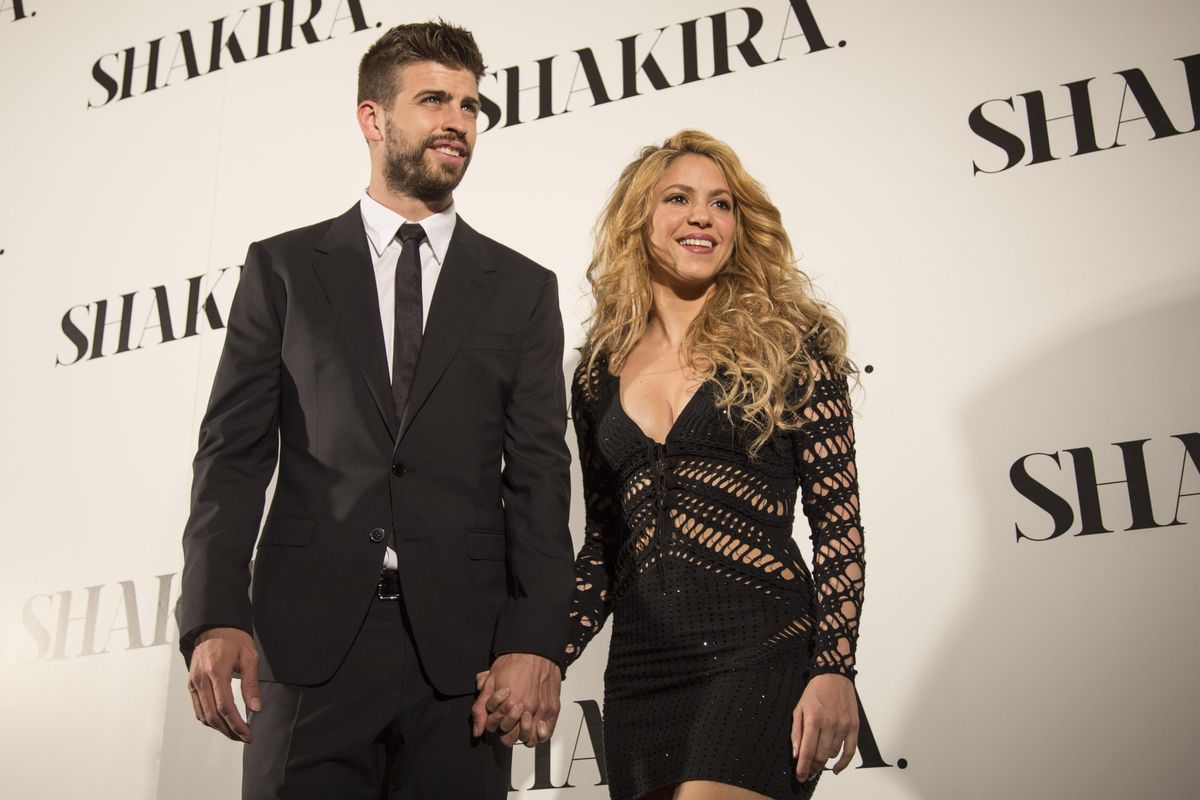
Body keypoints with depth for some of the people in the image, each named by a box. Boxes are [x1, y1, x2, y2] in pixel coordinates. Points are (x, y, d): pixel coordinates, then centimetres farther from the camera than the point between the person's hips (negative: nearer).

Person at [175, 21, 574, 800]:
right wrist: (215, 617, -8)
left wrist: (537, 643, -6)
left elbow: (538, 473, 4)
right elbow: (233, 448, 4)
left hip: (463, 647, 1)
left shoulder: (523, 288, 10)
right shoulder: (284, 268, 9)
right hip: (311, 638, 0)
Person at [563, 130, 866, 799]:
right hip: (640, 670, 4)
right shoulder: (600, 373, 10)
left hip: (763, 654, -4)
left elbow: (839, 521, -3)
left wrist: (834, 669, -11)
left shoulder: (790, 344, 0)